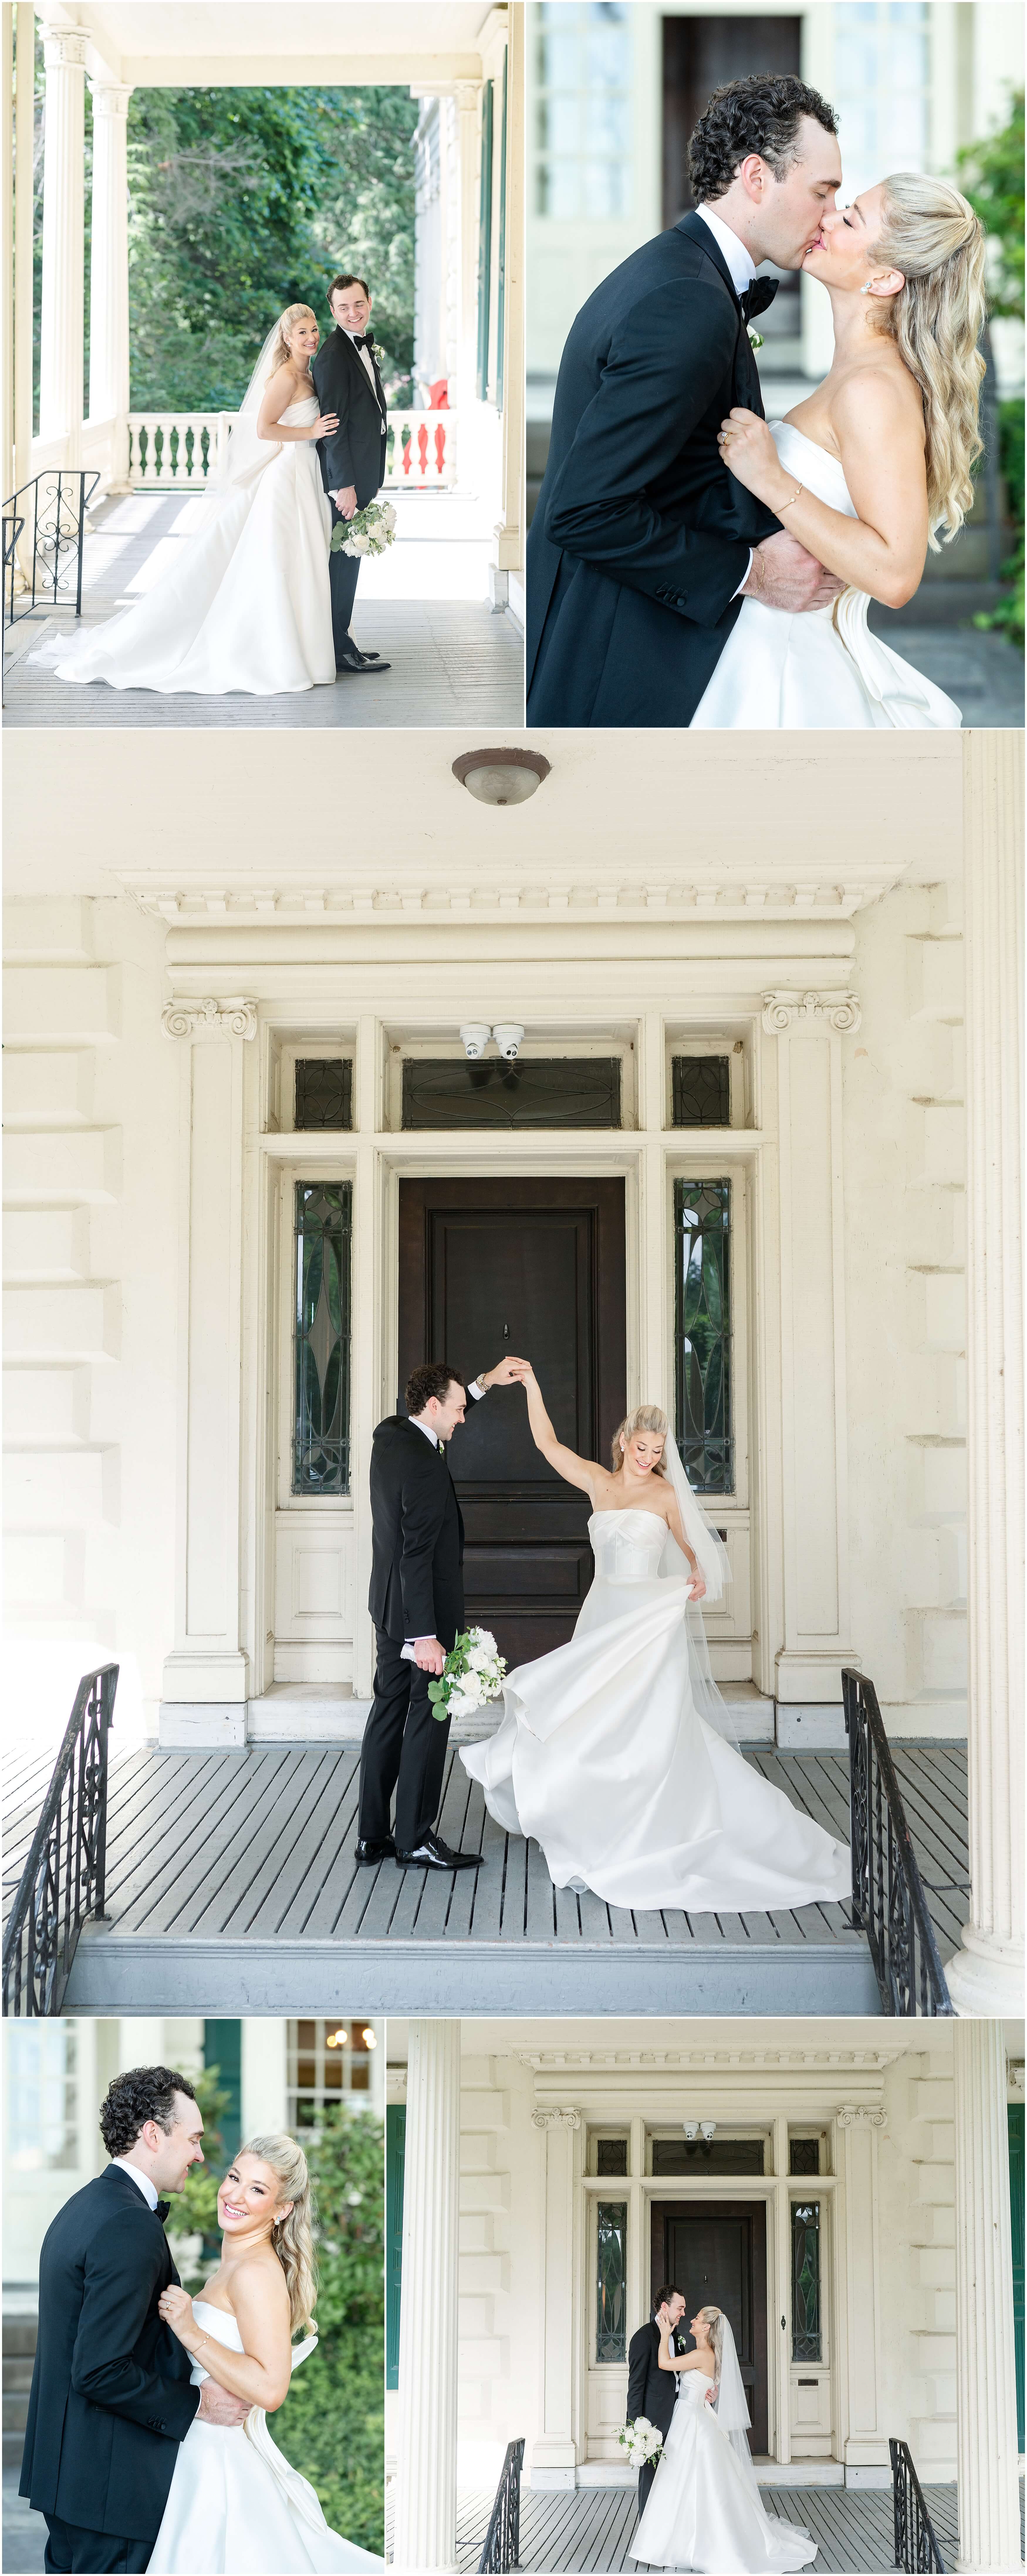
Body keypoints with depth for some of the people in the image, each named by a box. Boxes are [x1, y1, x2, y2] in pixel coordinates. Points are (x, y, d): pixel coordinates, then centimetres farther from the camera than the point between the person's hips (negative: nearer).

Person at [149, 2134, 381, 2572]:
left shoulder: (257, 2273, -19)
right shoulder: (232, 2265, 10)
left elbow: (270, 2390, -27)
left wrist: (191, 2332, -25)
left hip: (222, 2466, -9)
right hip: (205, 2456, 9)